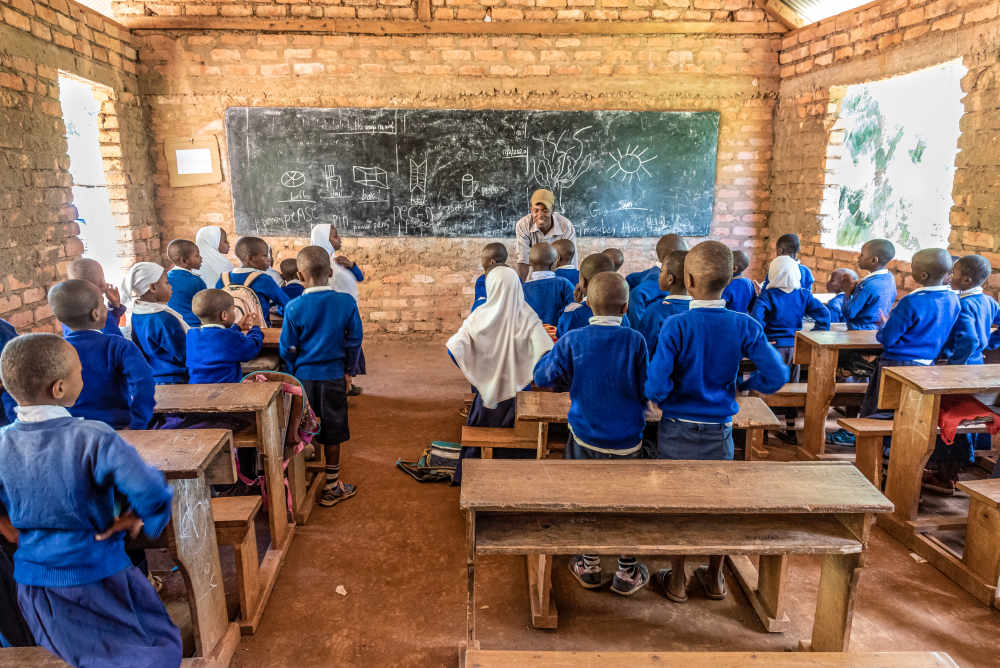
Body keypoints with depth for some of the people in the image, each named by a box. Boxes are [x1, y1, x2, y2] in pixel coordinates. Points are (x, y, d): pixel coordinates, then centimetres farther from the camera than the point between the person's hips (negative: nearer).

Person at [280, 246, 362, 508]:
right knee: (332, 434, 12)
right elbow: (354, 340, -2)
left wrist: (294, 373, 12)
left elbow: (287, 349, -5)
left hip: (303, 377, -1)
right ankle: (331, 487, 23)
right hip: (334, 376, 1)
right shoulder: (346, 302, -9)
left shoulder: (294, 307, -11)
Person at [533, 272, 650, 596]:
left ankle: (589, 568, 33)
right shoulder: (635, 341, -14)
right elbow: (647, 390, -6)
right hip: (626, 441, -1)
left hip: (585, 437, 1)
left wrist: (552, 350, 12)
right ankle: (627, 574, 29)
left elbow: (541, 377, -4)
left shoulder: (572, 341, -12)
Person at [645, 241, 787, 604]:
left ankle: (677, 581, 27)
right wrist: (744, 384, 7)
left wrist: (660, 398, 0)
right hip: (720, 431, 3)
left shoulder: (676, 326, -19)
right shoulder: (745, 326, -10)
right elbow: (776, 376, -10)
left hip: (677, 431, -2)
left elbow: (656, 387, -23)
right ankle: (715, 578, 34)